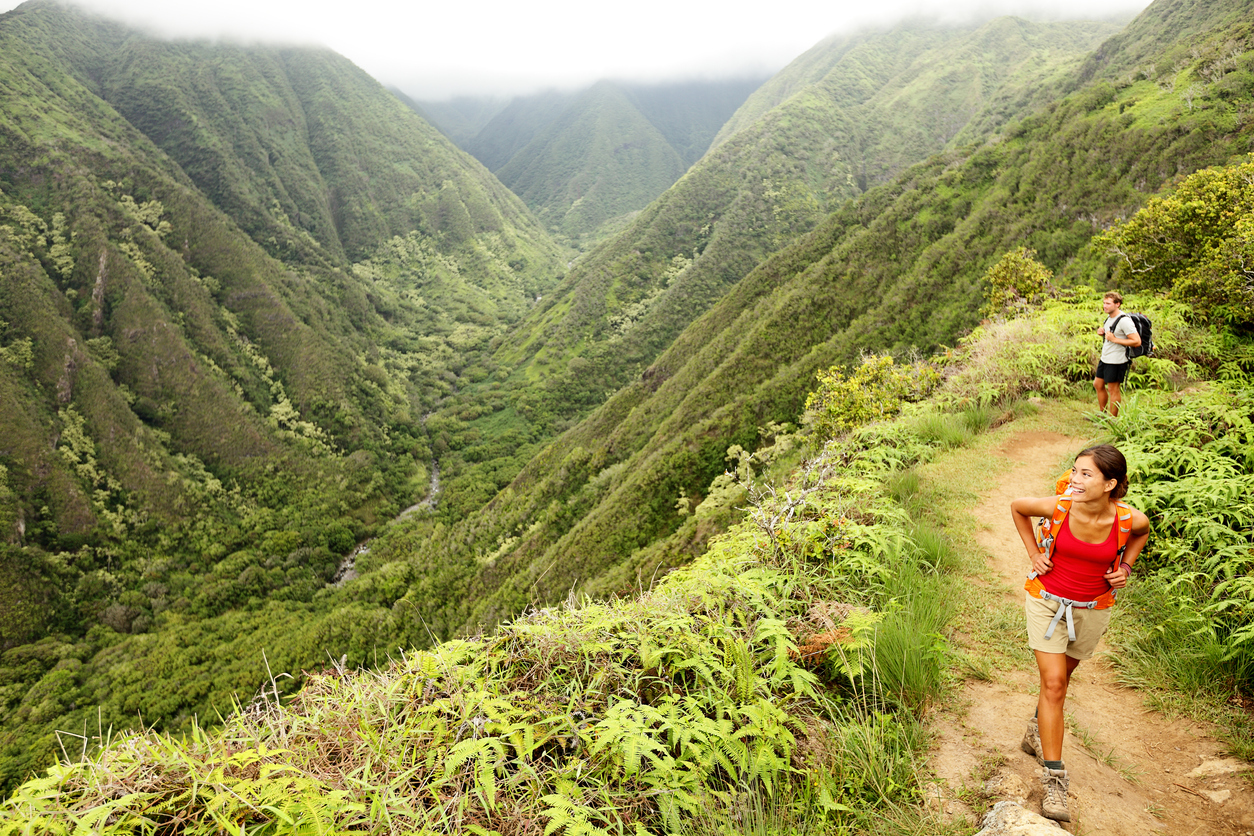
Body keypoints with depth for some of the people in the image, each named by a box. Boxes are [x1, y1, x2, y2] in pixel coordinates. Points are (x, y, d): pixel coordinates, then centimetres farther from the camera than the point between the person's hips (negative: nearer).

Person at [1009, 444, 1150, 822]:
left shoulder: (1130, 519, -21)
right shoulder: (1057, 507, -24)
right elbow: (1017, 507, -2)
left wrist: (1125, 567, -4)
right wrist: (1034, 553, -5)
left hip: (1092, 609, 2)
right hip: (1046, 600, -2)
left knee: (1061, 677, 21)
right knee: (1053, 684, -8)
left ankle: (1037, 733, 49)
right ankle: (1054, 780, -3)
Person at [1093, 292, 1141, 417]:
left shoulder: (1124, 321, -21)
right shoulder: (1109, 317, 7)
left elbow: (1137, 341, -23)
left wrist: (1114, 339, -25)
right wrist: (1102, 332, 2)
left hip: (1116, 361, -9)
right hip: (1104, 358, 9)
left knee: (1113, 390, 1)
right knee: (1098, 385, 18)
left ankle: (1112, 420, 13)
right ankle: (1102, 412, 35)